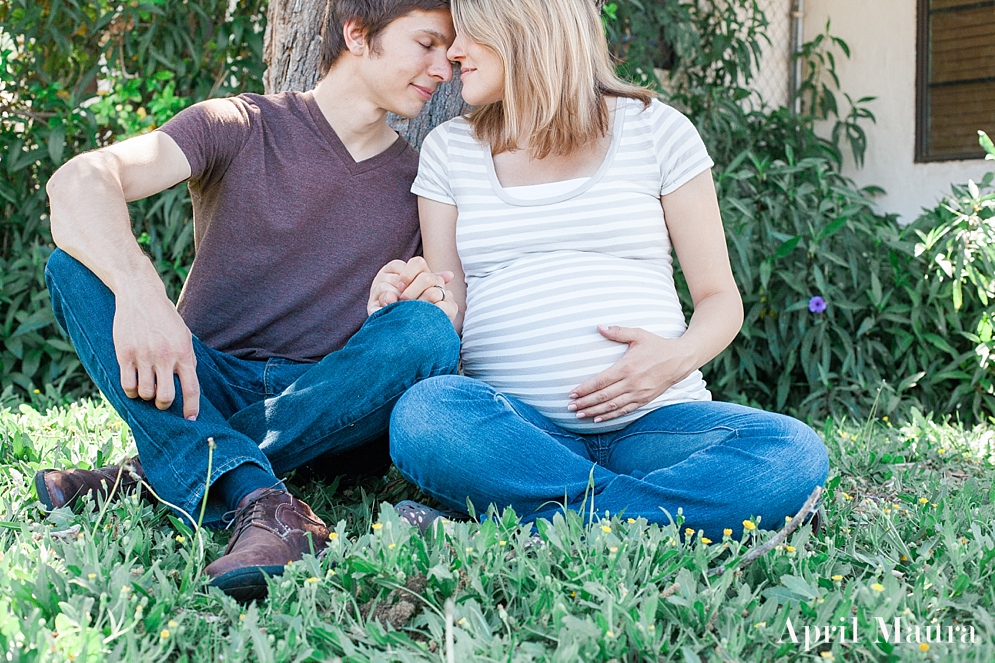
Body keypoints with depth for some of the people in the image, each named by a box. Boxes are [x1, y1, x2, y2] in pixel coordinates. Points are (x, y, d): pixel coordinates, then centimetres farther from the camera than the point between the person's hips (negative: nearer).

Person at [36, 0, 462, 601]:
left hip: (329, 409, 1)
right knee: (79, 260, -23)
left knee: (427, 331, -27)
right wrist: (139, 291, -38)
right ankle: (260, 500, -41)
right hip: (203, 391, -1)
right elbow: (79, 180, -18)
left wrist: (435, 298, -17)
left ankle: (161, 474, -26)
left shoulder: (419, 180, 10)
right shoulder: (241, 127, -1)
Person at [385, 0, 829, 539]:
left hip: (651, 419, 0)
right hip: (512, 428, 0)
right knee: (424, 413, -34)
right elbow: (447, 314, 10)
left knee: (795, 455, -29)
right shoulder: (449, 149, 15)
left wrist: (679, 357, -12)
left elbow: (720, 298, 10)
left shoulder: (655, 130, 9)